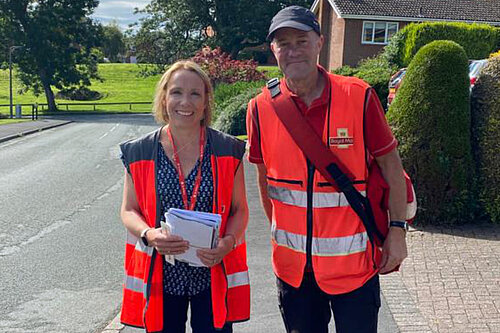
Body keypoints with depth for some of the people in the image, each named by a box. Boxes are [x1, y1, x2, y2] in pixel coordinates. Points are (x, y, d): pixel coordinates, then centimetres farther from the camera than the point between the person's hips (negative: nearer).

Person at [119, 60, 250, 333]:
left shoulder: (228, 151, -1)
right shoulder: (140, 152, -1)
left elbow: (239, 210, 4)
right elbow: (129, 211, 5)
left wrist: (228, 242, -16)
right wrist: (149, 235, -16)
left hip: (214, 275, 0)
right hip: (160, 276, 1)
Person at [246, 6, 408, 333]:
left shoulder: (359, 97, -11)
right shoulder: (261, 108, -5)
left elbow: (389, 162, -3)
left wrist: (397, 230, -6)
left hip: (353, 259, -2)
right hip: (292, 264, 2)